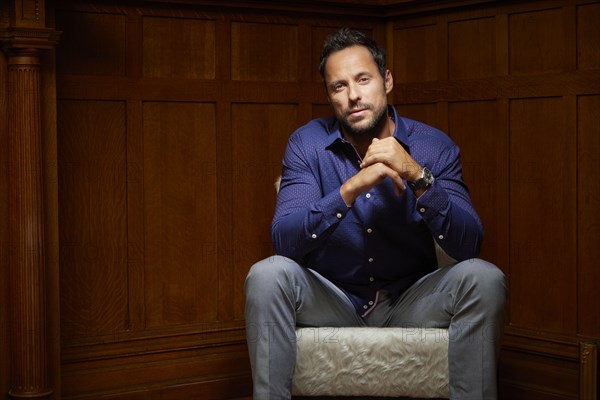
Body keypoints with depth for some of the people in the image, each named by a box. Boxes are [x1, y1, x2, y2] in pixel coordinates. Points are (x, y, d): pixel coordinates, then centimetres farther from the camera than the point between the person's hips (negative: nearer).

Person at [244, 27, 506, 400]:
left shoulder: (434, 146, -7)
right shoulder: (307, 144, -6)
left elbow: (469, 247, -17)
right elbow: (284, 240, -19)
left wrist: (418, 176, -30)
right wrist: (351, 188, -32)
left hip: (411, 303, 0)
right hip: (331, 300, 0)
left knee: (483, 278, -26)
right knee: (268, 275, -27)